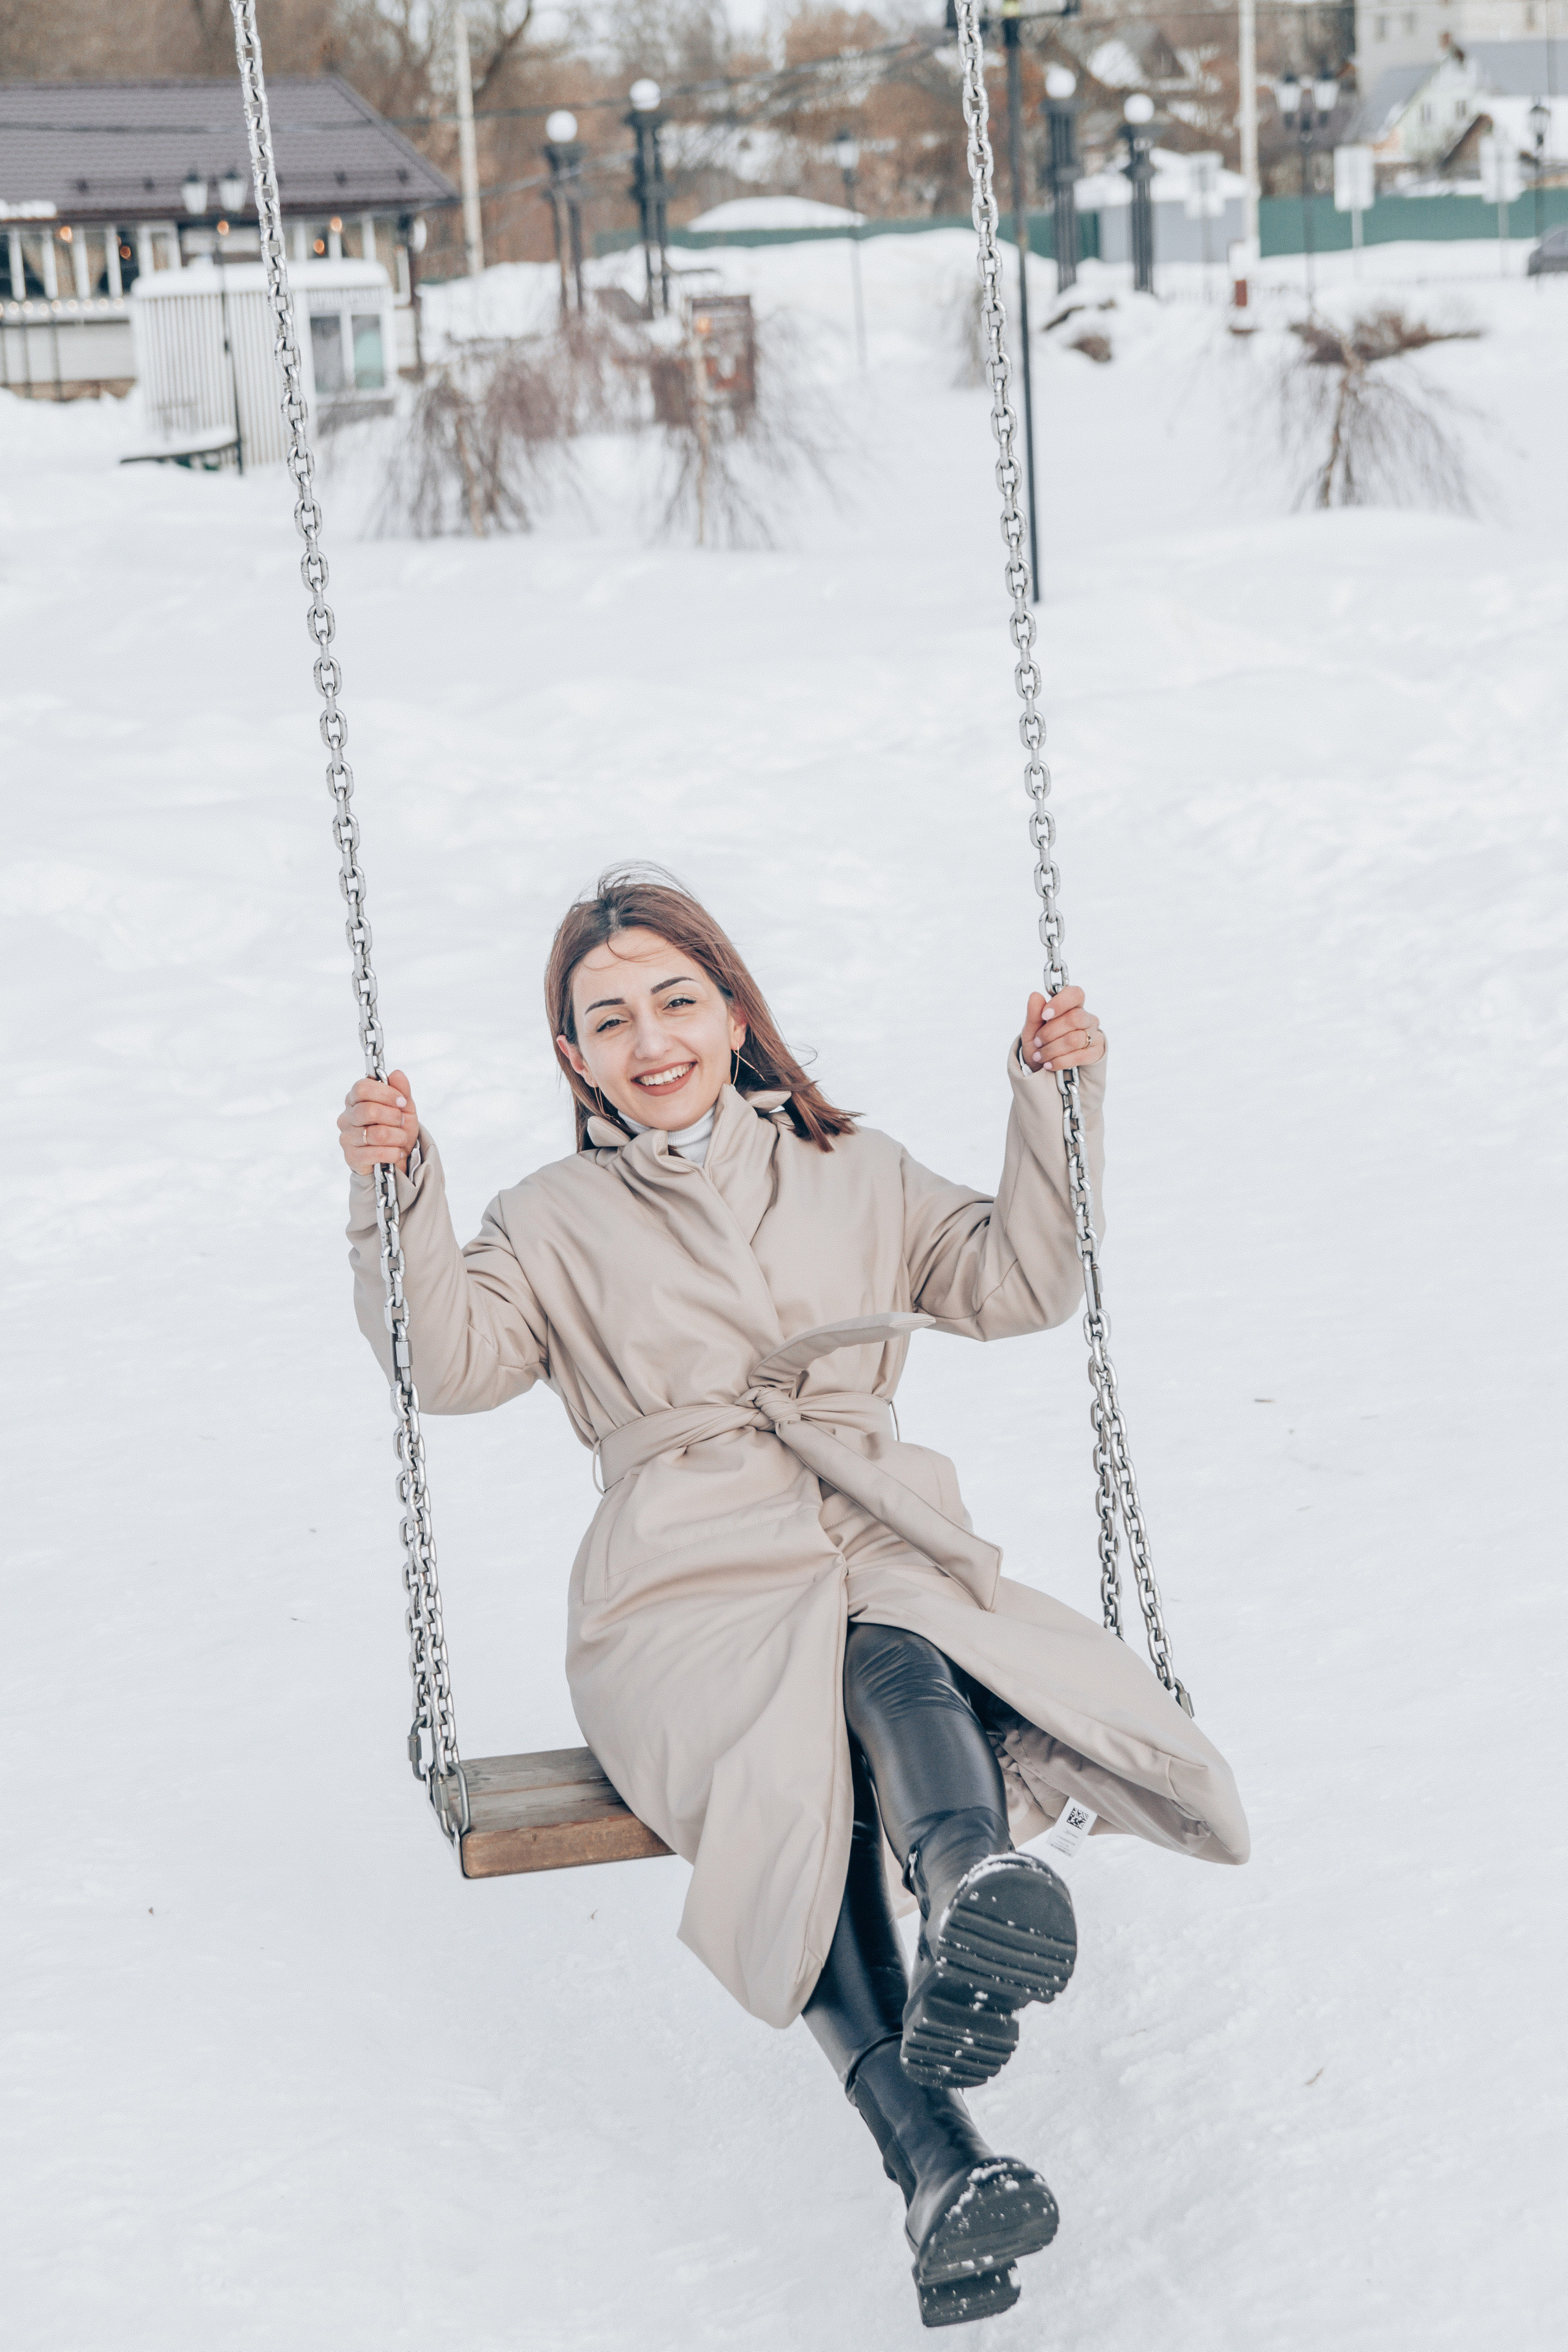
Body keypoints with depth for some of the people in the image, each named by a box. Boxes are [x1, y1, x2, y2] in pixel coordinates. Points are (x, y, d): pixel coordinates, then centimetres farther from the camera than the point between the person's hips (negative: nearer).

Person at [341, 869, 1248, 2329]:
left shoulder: (855, 1176, 25)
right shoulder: (554, 1224, 21)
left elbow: (1017, 1283, 16)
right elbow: (455, 1358, 4)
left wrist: (1052, 1100, 7)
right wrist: (397, 1197, -10)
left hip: (881, 1552, 2)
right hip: (689, 1591, -2)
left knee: (890, 1670, -37)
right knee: (795, 1769, -35)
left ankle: (979, 1886, -66)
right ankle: (939, 2169, -48)